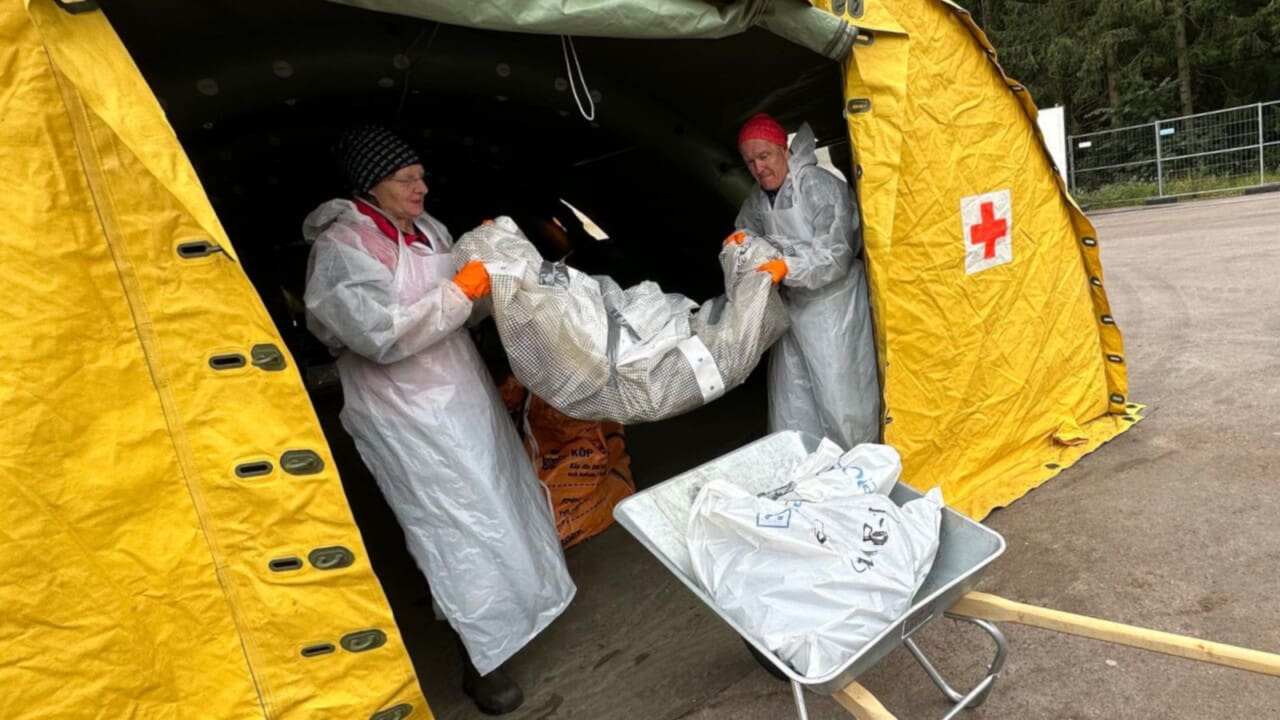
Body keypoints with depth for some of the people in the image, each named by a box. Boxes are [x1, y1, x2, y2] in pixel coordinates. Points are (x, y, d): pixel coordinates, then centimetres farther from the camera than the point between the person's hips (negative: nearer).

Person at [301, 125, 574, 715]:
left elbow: (465, 311, 17)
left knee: (500, 506, 20)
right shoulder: (341, 248, -14)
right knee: (462, 532, 0)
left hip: (465, 395, 8)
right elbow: (382, 336, -26)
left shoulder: (427, 230, 10)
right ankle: (480, 660, 19)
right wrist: (460, 291, -22)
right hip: (409, 416, -8)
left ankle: (517, 597, 45)